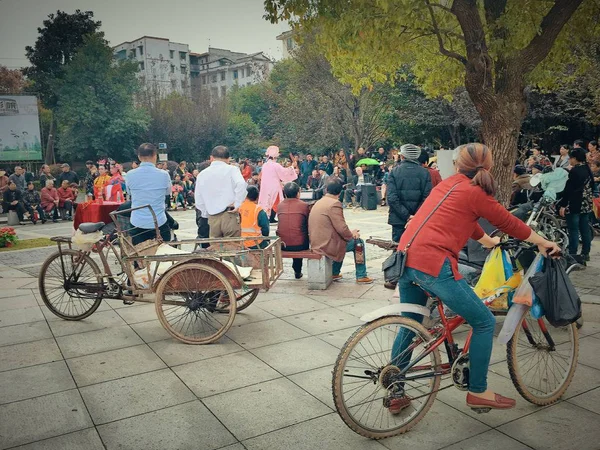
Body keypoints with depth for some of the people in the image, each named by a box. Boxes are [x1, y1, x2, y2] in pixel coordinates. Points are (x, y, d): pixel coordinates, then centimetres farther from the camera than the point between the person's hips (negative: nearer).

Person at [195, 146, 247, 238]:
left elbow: (199, 202, 13)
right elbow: (241, 184, -20)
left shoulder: (202, 174, 12)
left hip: (212, 219, 4)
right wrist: (237, 204, -12)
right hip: (230, 216, -4)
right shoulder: (231, 169, 0)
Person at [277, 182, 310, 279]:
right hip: (300, 244, -3)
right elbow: (309, 224, 4)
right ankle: (297, 271, 37)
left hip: (282, 245, 3)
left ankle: (297, 271, 41)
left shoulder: (280, 205, 4)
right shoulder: (304, 205, -4)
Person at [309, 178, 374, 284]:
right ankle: (361, 276, 17)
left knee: (342, 239, 34)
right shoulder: (334, 204, -18)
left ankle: (335, 273, 36)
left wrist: (349, 232, 18)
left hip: (316, 244, 9)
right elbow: (341, 228, -20)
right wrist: (351, 234, 1)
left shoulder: (318, 203, 10)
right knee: (358, 242, 9)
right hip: (327, 245, -9)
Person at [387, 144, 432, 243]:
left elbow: (391, 198, -12)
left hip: (398, 219, -1)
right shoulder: (425, 173, -2)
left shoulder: (394, 172, -4)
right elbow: (427, 197, -12)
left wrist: (406, 216, -10)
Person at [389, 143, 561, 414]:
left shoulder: (447, 185, 20)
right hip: (433, 265, -8)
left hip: (406, 259, 8)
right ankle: (478, 392, 20)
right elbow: (509, 223, 9)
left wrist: (488, 241, 49)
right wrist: (543, 243, 25)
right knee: (484, 323, 8)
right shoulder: (475, 193, -2)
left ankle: (395, 395, 28)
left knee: (410, 326, 22)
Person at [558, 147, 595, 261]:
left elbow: (568, 189, -17)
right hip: (587, 204, 8)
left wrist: (563, 205, -15)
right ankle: (585, 253, 19)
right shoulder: (588, 169, 10)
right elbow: (591, 186, 17)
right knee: (585, 229, 12)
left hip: (574, 204, -8)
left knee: (573, 230, -5)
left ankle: (572, 255, -4)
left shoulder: (574, 171, -15)